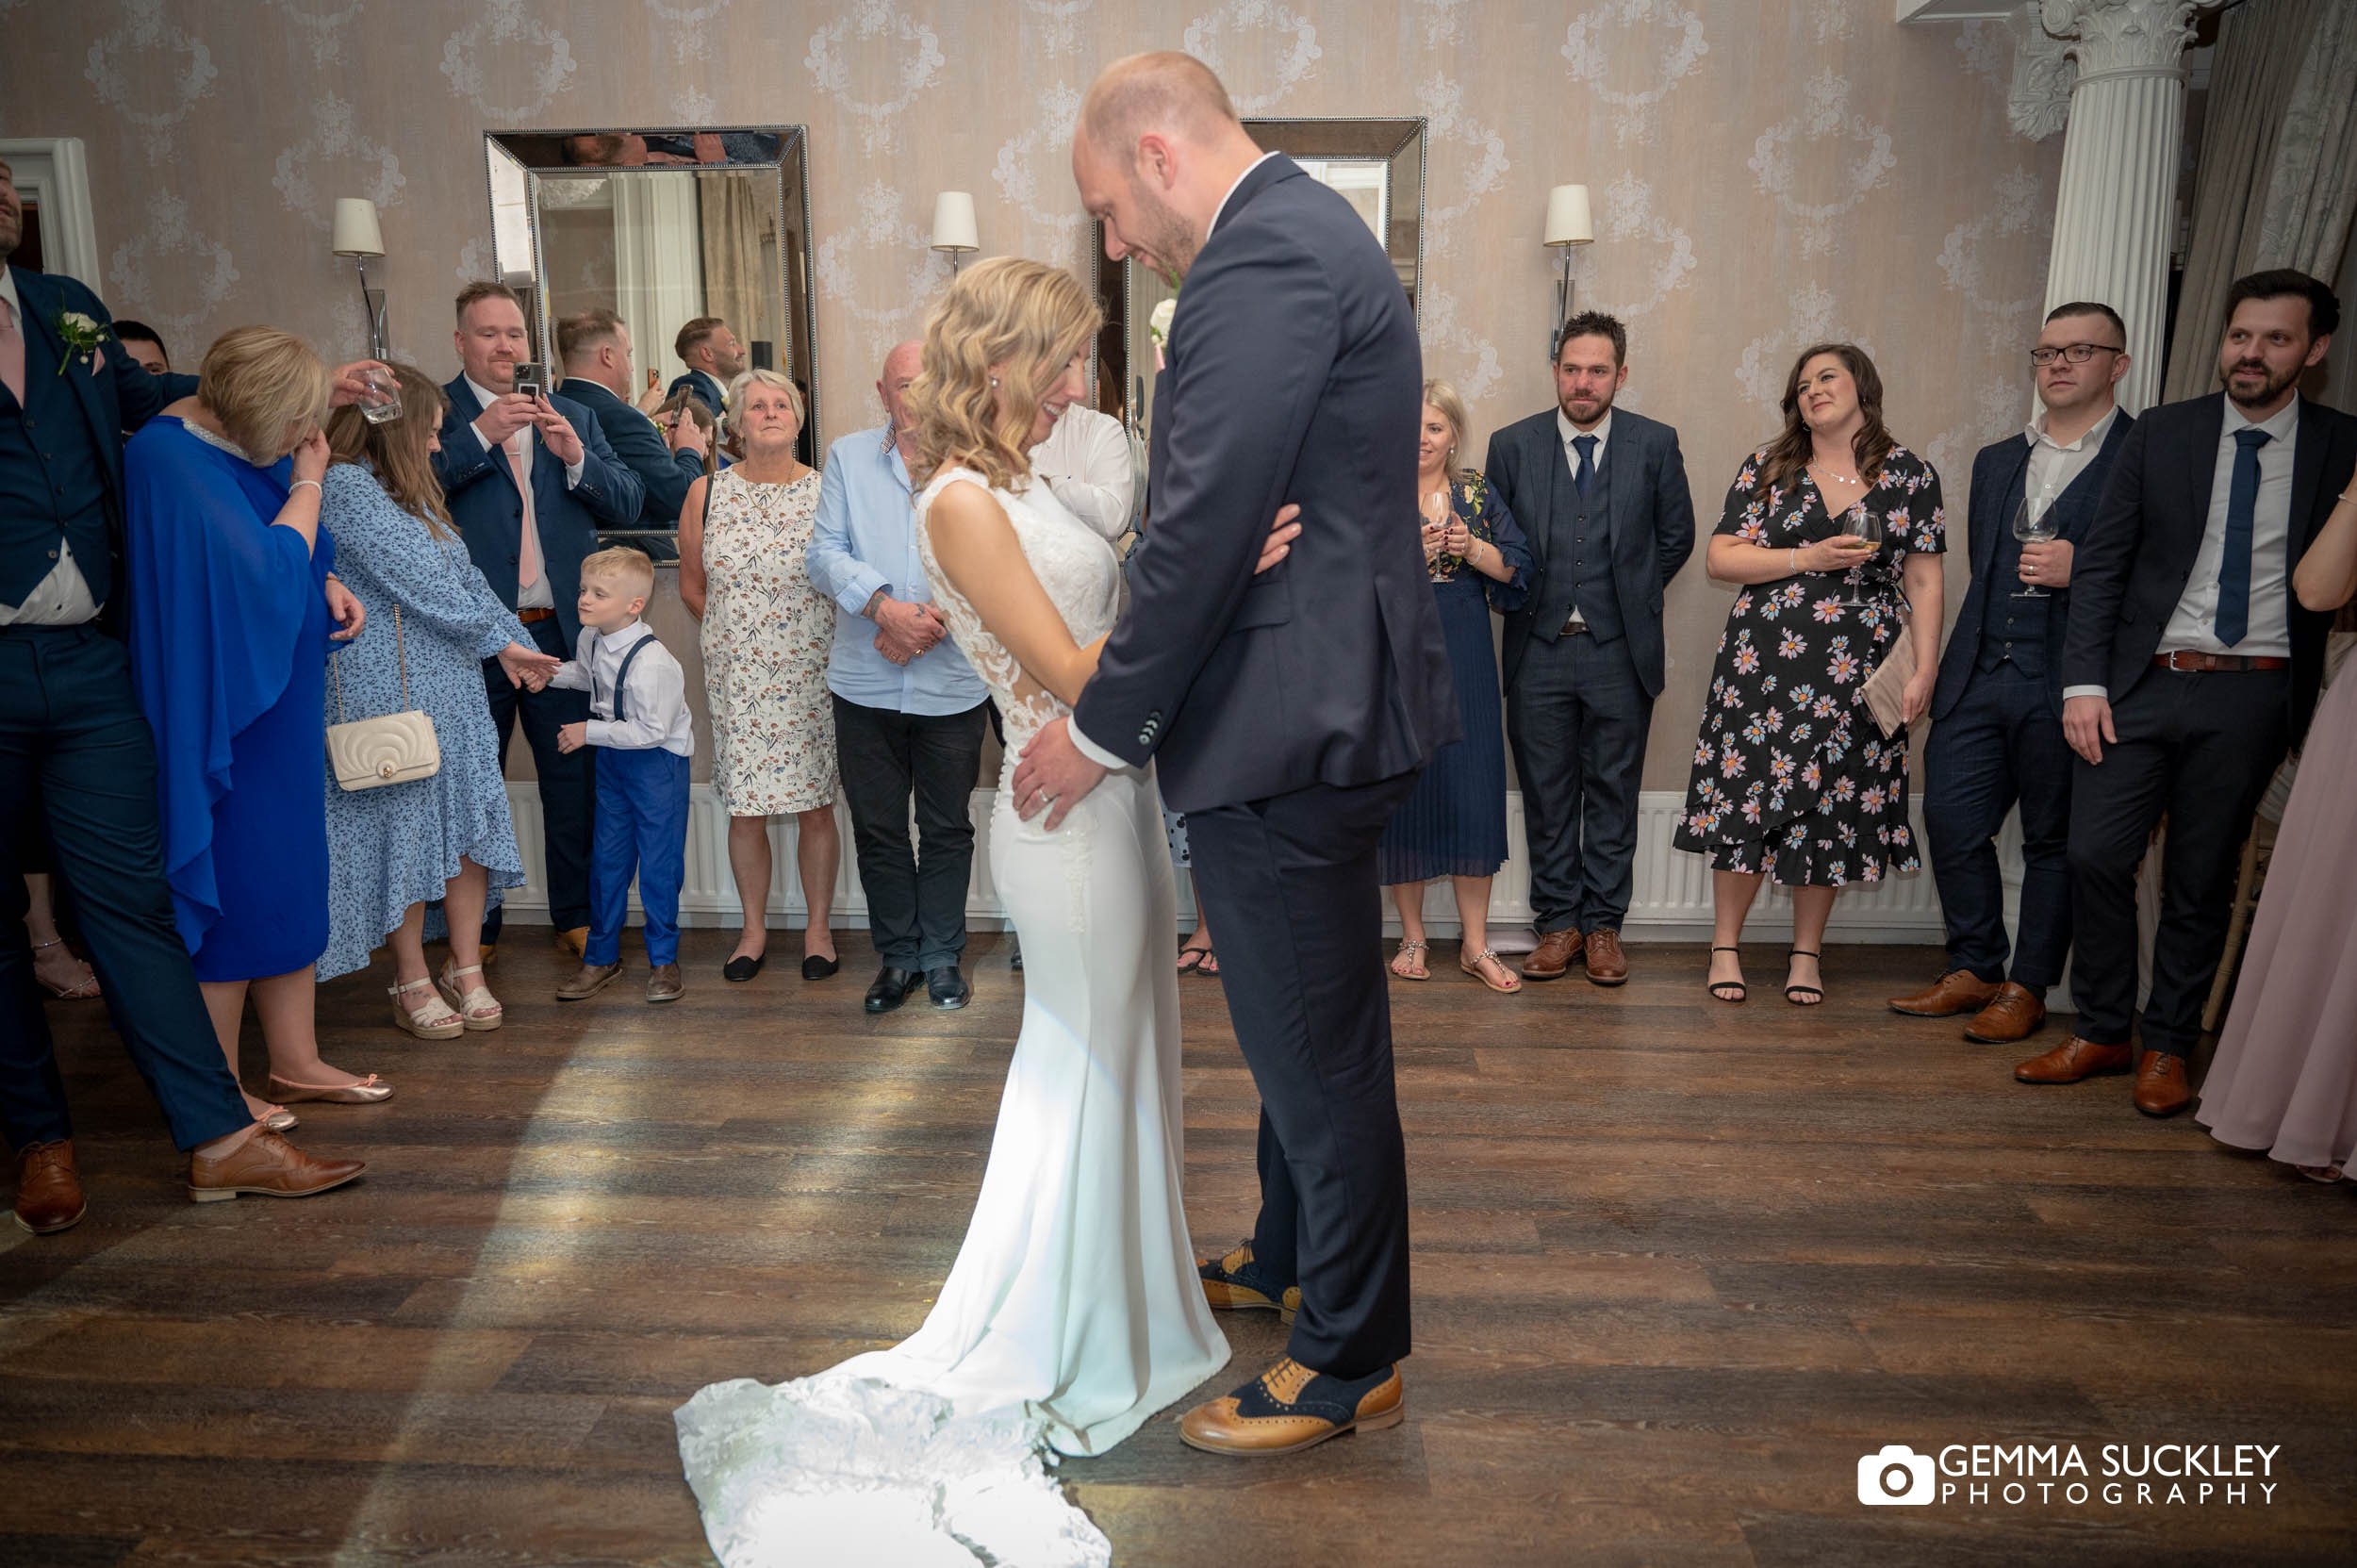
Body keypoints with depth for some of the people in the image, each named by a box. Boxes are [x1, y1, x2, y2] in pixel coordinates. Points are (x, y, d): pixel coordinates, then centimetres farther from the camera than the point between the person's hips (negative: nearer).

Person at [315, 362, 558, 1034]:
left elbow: (463, 574, 15)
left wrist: (508, 641, 2)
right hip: (389, 687, -8)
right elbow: (417, 579, -14)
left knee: (469, 816, 4)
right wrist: (498, 636, -3)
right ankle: (412, 982, 11)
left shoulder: (410, 491, 20)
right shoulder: (345, 485, -10)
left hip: (452, 682, 8)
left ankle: (466, 970, 13)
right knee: (404, 825, -1)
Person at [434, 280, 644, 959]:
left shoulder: (573, 417, 12)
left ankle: (577, 916, 22)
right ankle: (474, 928, 22)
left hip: (561, 628, 3)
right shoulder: (438, 412, 1)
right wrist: (481, 435, -22)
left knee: (574, 780, 8)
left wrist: (576, 457, -12)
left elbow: (627, 505, 4)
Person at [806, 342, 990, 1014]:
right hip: (866, 681, 2)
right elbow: (826, 553, -1)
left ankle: (942, 956, 24)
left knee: (947, 828, 9)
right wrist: (884, 607, -18)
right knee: (877, 828, 10)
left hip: (953, 681, -1)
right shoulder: (847, 457, 7)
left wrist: (936, 619, -17)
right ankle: (897, 956, 25)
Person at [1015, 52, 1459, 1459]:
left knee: (1317, 1042, 3)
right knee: (1304, 1026, 23)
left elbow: (1205, 526, -22)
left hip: (1290, 718, -11)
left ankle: (1352, 1361, 22)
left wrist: (1101, 729, -11)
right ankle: (1289, 1260, 43)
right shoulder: (1307, 230, 17)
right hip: (1318, 700, 11)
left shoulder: (1264, 253, -16)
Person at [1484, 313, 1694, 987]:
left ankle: (1603, 924, 17)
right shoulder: (1512, 445, 3)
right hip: (1539, 652, 1)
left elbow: (1676, 535, 12)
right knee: (1546, 794, 6)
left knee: (1613, 793, 6)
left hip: (1619, 652, 0)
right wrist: (1524, 600, 3)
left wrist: (1632, 594, 8)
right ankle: (1558, 923, 17)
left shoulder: (1656, 444, 2)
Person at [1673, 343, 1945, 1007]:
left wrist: (1924, 670, -2)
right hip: (1765, 662, 0)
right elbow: (1721, 557, 0)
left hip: (1857, 671, 0)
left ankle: (1807, 953, 20)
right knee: (1745, 798, 0)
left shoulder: (1910, 476, 7)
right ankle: (1726, 946, 15)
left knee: (1833, 804, 5)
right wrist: (1811, 558, -11)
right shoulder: (1768, 469, 6)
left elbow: (1923, 582, 5)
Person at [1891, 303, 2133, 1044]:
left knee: (2055, 839, 6)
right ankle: (1974, 970, 22)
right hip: (1978, 675, 6)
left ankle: (2027, 988, 19)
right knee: (1951, 821, 6)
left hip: (2068, 682, -5)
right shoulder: (1996, 461, 17)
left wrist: (2083, 571, -19)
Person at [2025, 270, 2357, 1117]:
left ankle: (2167, 1046, 21)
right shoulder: (2162, 433, 5)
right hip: (2143, 684, 1)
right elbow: (2100, 562, 2)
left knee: (2202, 879, 7)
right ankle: (2101, 1031, 15)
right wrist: (2083, 681, -6)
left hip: (2252, 696, 0)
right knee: (2097, 856, -2)